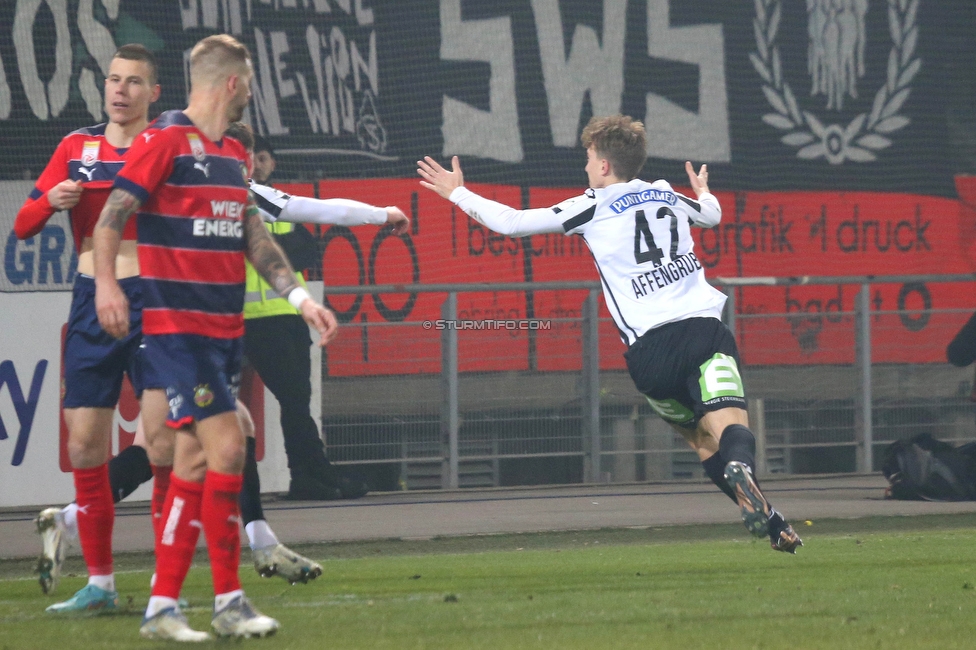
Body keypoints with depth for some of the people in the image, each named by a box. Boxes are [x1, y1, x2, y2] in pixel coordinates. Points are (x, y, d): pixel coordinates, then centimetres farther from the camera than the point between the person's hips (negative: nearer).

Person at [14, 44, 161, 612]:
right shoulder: (78, 147, 11)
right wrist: (51, 201, -10)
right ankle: (100, 583, 12)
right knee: (84, 448, 3)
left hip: (150, 302, -4)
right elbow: (23, 225, 11)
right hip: (91, 303, 4)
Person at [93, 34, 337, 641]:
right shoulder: (164, 140, -8)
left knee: (195, 459, 6)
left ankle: (164, 605, 9)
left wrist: (302, 298, 14)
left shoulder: (234, 154, 16)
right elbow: (113, 213, -13)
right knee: (226, 447, -13)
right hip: (177, 324, -8)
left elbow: (254, 238, 21)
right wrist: (106, 281, -27)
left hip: (225, 328, 8)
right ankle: (228, 601, -6)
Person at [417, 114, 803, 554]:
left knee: (700, 438, 16)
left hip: (650, 346, -1)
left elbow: (512, 223, 11)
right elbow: (712, 214, 45)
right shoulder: (667, 197, 22)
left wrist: (456, 193, 26)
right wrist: (704, 192, 70)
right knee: (729, 422, -17)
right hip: (704, 327, 1)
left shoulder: (593, 207, 9)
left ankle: (771, 525, 4)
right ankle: (740, 466, -53)